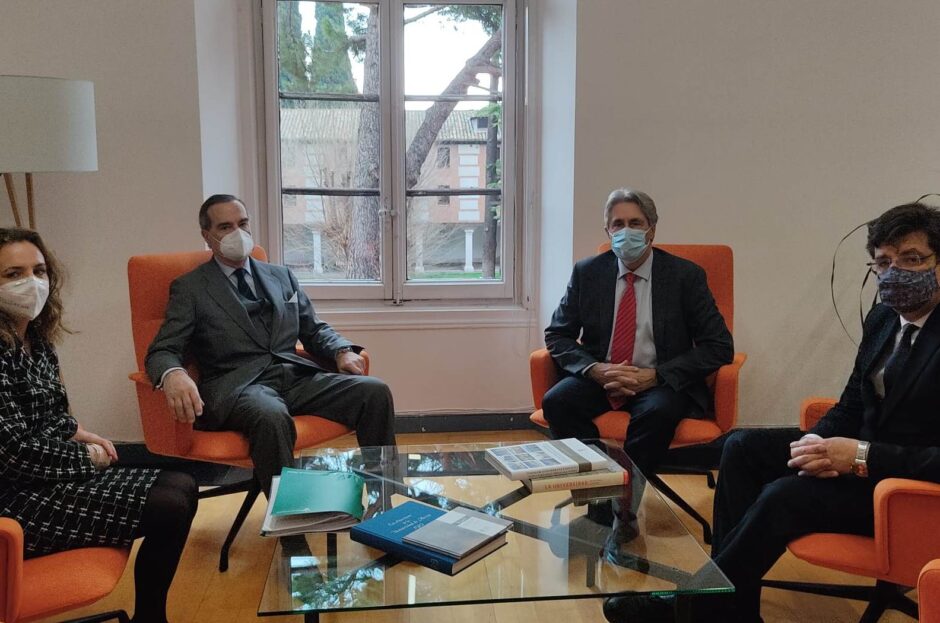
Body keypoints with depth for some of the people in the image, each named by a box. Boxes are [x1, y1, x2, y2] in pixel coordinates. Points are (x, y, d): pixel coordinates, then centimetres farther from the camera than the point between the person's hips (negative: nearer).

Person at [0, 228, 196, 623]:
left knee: (180, 482, 8)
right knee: (171, 506, -15)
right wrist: (87, 456, -8)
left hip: (48, 468, 10)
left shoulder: (36, 338, 6)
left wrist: (77, 434, 0)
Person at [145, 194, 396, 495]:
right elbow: (162, 351, 0)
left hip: (296, 376, 5)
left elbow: (315, 330, 23)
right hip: (237, 384, -4)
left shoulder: (282, 276, 22)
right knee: (272, 417, -40)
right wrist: (173, 376, -26)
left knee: (374, 391, -20)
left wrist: (343, 351, -1)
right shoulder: (189, 288, 9)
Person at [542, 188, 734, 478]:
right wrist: (595, 369, -13)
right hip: (601, 378, 3)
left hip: (661, 383, -2)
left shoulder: (685, 275, -2)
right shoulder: (587, 272, 5)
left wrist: (655, 375, -15)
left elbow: (719, 347, -4)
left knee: (658, 411, -36)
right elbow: (556, 335, 8)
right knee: (556, 401, -27)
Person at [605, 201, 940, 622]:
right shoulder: (882, 318, 6)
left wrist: (861, 456, -31)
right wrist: (820, 440, -10)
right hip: (861, 450, 9)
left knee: (786, 494, -28)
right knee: (743, 446, -4)